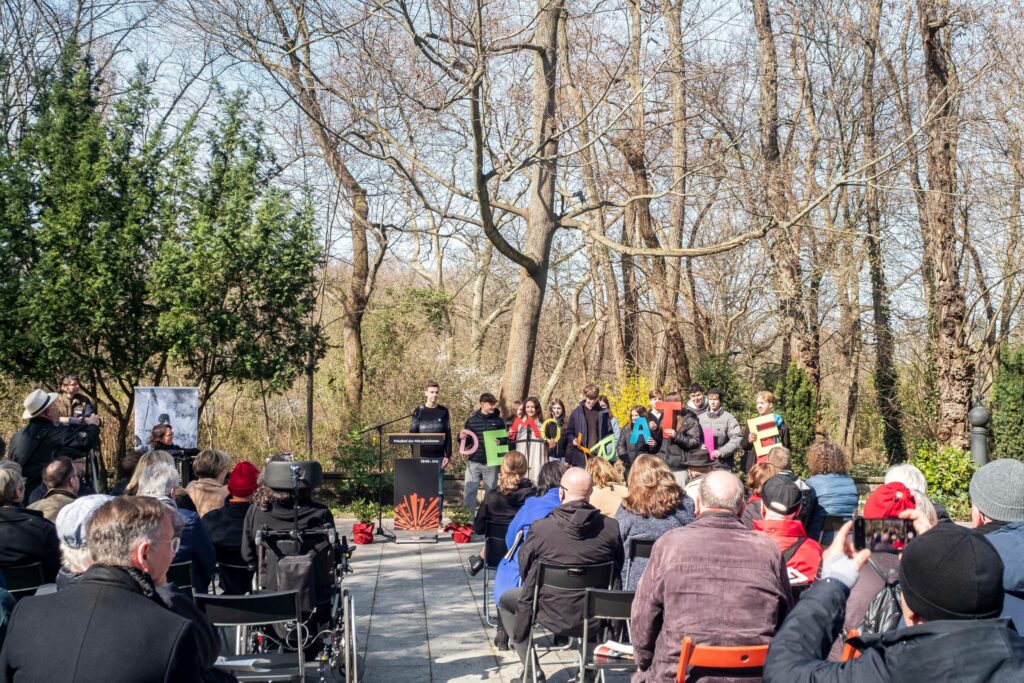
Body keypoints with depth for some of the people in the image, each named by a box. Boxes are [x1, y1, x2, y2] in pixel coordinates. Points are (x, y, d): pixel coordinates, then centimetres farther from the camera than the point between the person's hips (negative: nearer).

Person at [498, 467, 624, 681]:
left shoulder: (541, 529, -17)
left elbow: (524, 569, -2)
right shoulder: (610, 527, -12)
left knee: (505, 600, 26)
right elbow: (617, 570, 4)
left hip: (554, 614, -2)